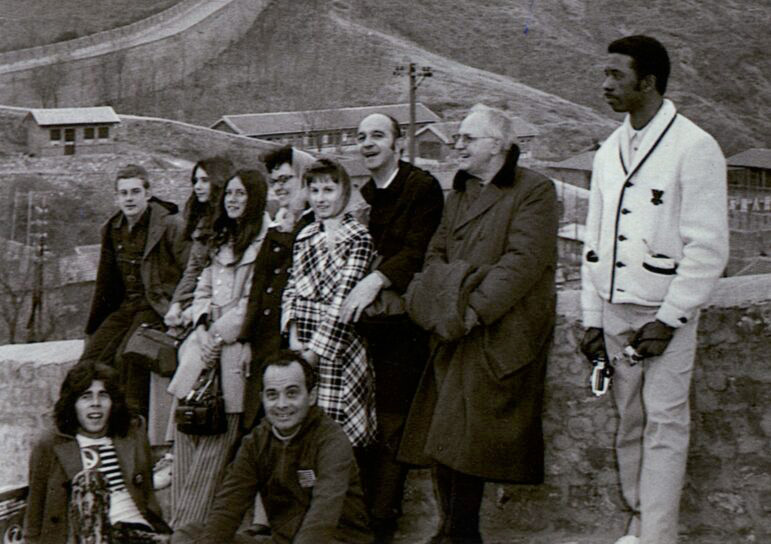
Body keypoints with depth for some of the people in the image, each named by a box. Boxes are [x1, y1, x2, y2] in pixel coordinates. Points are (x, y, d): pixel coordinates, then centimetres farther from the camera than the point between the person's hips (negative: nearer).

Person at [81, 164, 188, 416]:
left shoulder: (170, 225, -7)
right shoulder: (112, 229, 13)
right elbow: (105, 283, 21)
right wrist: (92, 329, 22)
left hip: (157, 307, -7)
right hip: (124, 307, 7)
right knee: (90, 361, -10)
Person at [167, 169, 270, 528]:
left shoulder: (267, 240, -5)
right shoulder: (221, 240, 23)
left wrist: (220, 334, -10)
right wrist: (203, 320, 6)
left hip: (236, 346, -8)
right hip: (206, 338, 8)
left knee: (216, 441, -9)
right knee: (186, 430, 1)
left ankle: (187, 525, -6)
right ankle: (181, 521, 5)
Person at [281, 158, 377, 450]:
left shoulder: (359, 237, -7)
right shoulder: (305, 236, 14)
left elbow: (343, 297, -12)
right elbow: (291, 287, 10)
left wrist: (315, 350, -14)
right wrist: (293, 335, -5)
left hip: (336, 342, -6)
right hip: (300, 343, 6)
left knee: (333, 422, -6)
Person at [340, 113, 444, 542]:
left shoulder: (423, 187, -2)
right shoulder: (362, 194, 17)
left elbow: (418, 251, -13)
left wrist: (377, 280, -26)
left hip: (400, 325, -5)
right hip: (361, 322, 5)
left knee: (391, 426, -5)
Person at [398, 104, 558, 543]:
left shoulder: (534, 191, -5)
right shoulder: (459, 192, 18)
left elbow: (524, 261, -15)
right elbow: (437, 254, 16)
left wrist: (474, 308, -20)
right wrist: (446, 301, -4)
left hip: (499, 337, -7)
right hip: (454, 334, 7)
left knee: (468, 438, -9)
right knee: (442, 436, 3)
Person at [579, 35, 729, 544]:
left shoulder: (694, 148, -9)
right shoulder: (609, 151, 12)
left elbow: (708, 248, -11)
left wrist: (668, 320, -14)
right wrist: (592, 319, 11)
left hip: (665, 316, -6)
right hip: (615, 312, 6)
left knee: (664, 426, -4)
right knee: (630, 423, 9)